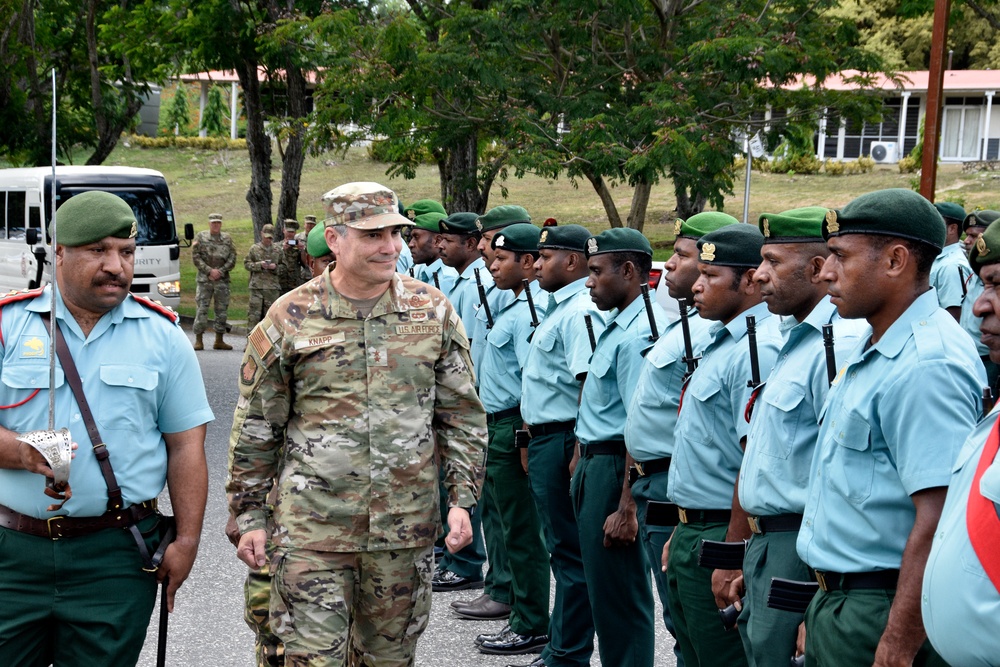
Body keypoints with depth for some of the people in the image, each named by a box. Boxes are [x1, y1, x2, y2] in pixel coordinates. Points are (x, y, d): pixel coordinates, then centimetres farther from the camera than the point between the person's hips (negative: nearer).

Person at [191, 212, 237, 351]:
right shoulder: (201, 237, 3)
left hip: (222, 279, 3)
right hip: (204, 279, -3)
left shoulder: (227, 239, 9)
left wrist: (220, 271, -8)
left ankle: (219, 340, 15)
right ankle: (198, 340, 0)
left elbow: (232, 258, 4)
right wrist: (209, 271, -11)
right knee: (202, 309, -5)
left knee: (222, 310, 6)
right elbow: (195, 257, -2)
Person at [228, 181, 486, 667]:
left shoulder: (433, 311, 3)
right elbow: (254, 430, 3)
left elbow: (462, 415, 8)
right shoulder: (290, 318, -3)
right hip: (313, 530, -2)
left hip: (406, 530, 2)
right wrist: (250, 517, 3)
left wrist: (461, 499, 2)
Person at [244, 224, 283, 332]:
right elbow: (246, 264, 5)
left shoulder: (277, 250, 11)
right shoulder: (254, 248, 8)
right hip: (257, 286, -2)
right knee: (254, 313, -4)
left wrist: (275, 267, -8)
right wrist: (259, 265, -11)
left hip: (273, 287, 2)